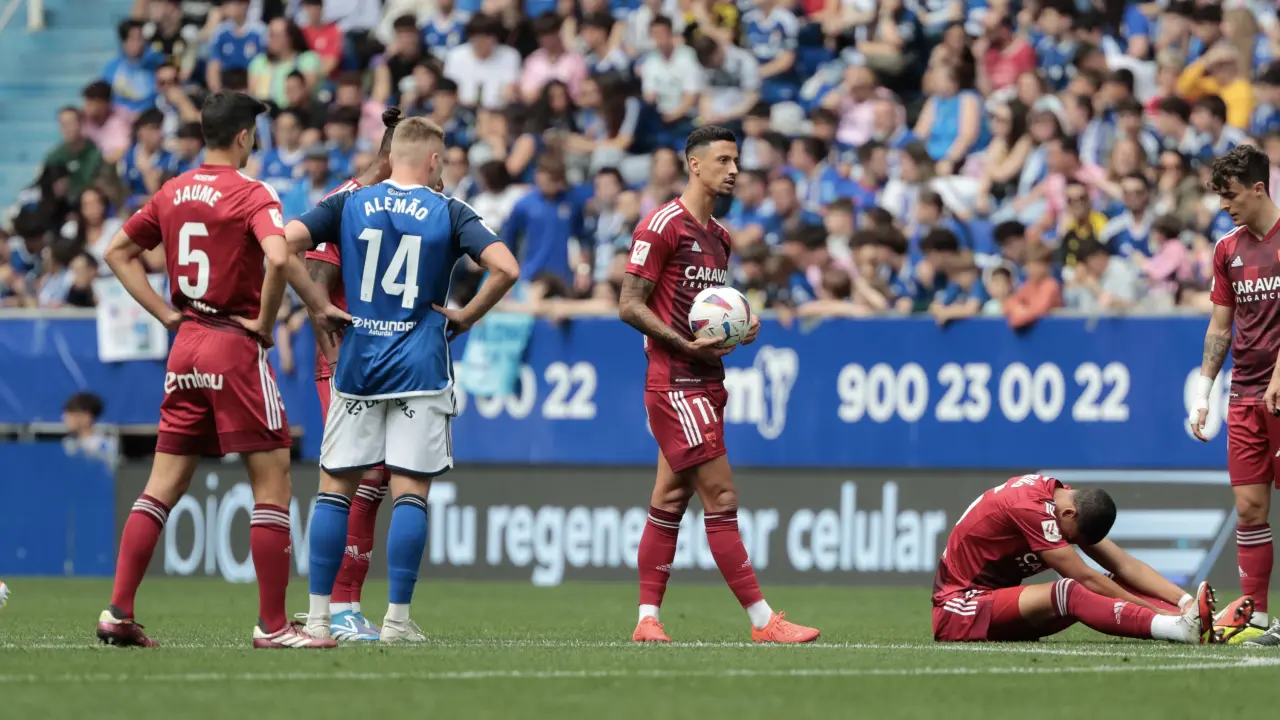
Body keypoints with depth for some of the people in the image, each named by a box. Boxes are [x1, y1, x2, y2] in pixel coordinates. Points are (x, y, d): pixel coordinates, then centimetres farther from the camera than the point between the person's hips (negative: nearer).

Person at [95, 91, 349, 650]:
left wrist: (166, 314, 12)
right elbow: (279, 258, -28)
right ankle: (273, 625, -2)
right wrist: (265, 322, -13)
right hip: (236, 347, -7)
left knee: (164, 485, 9)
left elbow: (119, 253, 18)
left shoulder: (173, 193, 9)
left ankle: (118, 613, 4)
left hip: (186, 345, 7)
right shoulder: (251, 195, -11)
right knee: (272, 482, -1)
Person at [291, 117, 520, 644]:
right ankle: (397, 619, -3)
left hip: (356, 362, 2)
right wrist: (467, 317, 2)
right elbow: (505, 268, -12)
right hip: (420, 366, -2)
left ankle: (319, 616, 4)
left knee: (335, 489, 7)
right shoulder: (449, 213, 0)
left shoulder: (349, 204, 6)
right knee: (409, 495, 0)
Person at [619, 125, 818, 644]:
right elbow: (629, 305, -13)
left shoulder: (719, 236, 17)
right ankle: (763, 621, -11)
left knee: (670, 500, 10)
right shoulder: (663, 225, -11)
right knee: (721, 498, -10)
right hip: (675, 384, -9)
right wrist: (687, 346, -22)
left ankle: (647, 618, 13)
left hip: (705, 384, 9)